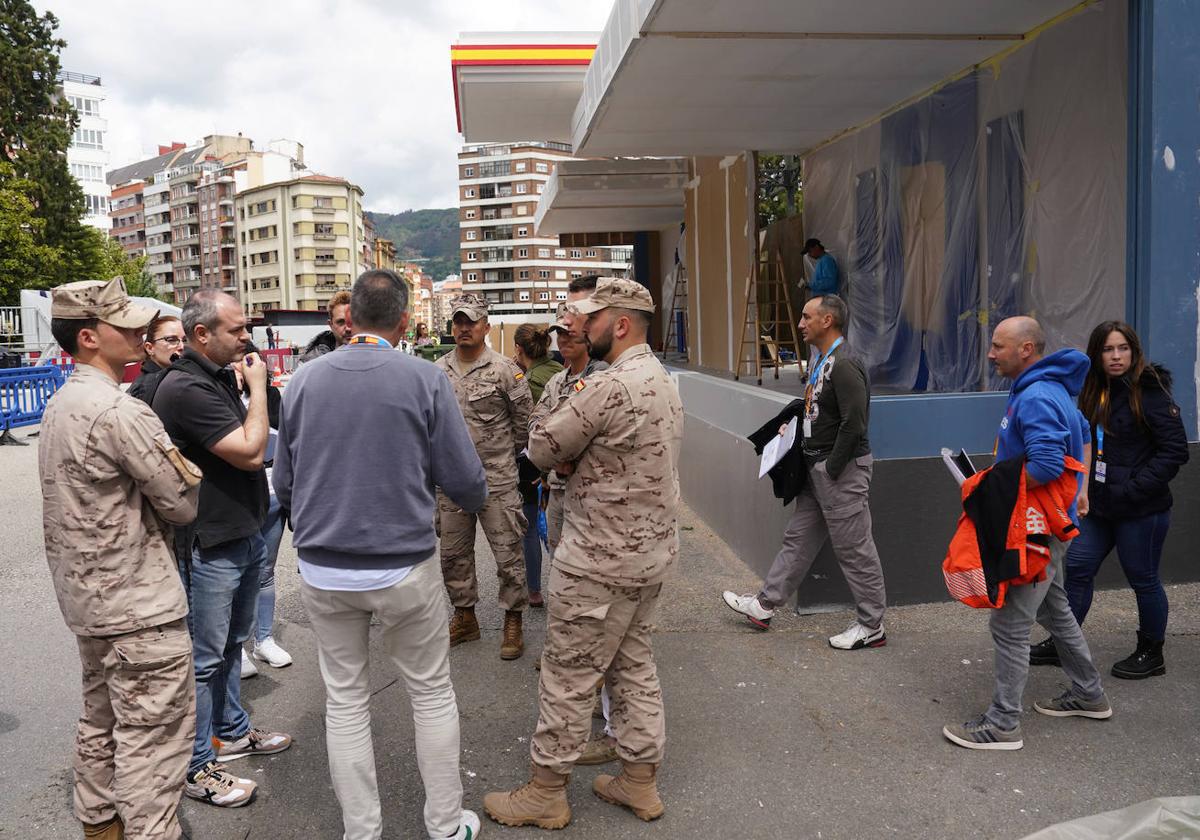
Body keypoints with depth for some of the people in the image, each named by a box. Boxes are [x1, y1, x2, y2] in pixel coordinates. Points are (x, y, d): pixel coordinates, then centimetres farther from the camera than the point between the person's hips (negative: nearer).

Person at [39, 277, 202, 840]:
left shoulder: (61, 403, 9)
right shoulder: (120, 411, -22)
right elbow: (183, 503, -17)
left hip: (86, 597, 10)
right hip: (139, 605, -10)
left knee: (102, 718, 23)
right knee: (153, 734, -1)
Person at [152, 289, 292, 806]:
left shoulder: (221, 377, 9)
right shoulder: (185, 389, -22)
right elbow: (250, 452, -24)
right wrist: (257, 386, -16)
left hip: (243, 534, 9)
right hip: (211, 545, -9)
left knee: (232, 643, 21)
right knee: (206, 656, 3)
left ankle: (233, 731, 37)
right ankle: (197, 767, 16)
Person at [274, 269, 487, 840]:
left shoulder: (304, 381, -1)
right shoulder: (425, 380, -10)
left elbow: (283, 484, 6)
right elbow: (466, 484, -8)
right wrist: (473, 498, 15)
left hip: (323, 571, 3)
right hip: (404, 567, -2)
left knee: (345, 701, 15)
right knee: (432, 694, 14)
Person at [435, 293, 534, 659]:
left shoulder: (504, 369, -8)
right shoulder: (437, 371, 6)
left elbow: (525, 416, -1)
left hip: (497, 479, -4)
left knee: (508, 553, 1)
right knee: (453, 553, 14)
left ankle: (513, 622, 16)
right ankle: (464, 617, 31)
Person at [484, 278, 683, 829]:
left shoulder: (608, 387, -23)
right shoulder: (663, 381, 9)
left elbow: (540, 449, -15)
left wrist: (563, 456, 5)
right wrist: (575, 458, -2)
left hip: (601, 561, -9)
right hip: (651, 550, 9)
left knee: (567, 676, 5)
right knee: (634, 665, 18)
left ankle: (546, 794, 20)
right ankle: (640, 782, 30)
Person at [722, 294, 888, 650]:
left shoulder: (844, 364, -20)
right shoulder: (821, 360, 11)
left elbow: (854, 424, -24)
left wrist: (832, 469, -18)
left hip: (842, 469, -10)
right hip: (817, 467, 10)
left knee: (854, 549, 1)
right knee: (798, 538, 16)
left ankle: (871, 626, 14)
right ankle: (765, 606, 26)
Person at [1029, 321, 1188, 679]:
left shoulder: (1150, 393, -13)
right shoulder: (1096, 393, 8)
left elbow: (1175, 450, -16)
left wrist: (1134, 488, -19)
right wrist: (1086, 486, 6)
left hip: (1141, 511, -7)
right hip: (1101, 505, 7)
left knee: (1143, 579, 7)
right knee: (1077, 568, 10)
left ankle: (1151, 655, 26)